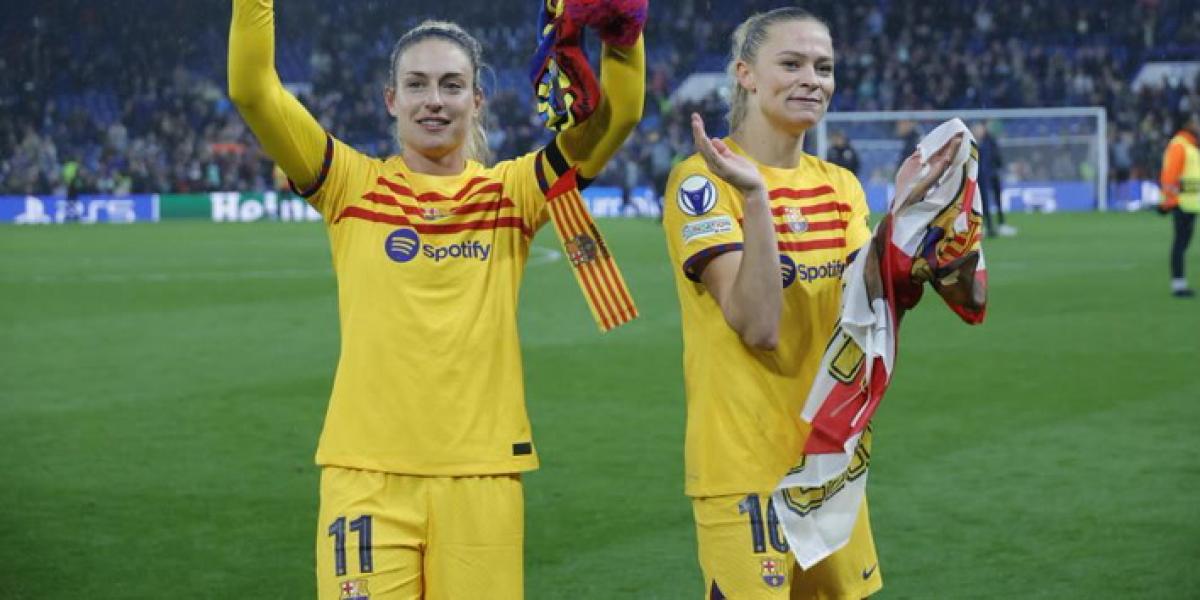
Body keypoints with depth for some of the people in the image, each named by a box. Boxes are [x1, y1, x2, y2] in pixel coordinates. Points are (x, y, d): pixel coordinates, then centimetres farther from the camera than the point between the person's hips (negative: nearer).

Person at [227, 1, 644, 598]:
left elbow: (616, 114, -3)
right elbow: (254, 91, -3)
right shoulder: (354, 187, 6)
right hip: (367, 473, -1)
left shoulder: (511, 193, 8)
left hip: (481, 474, 1)